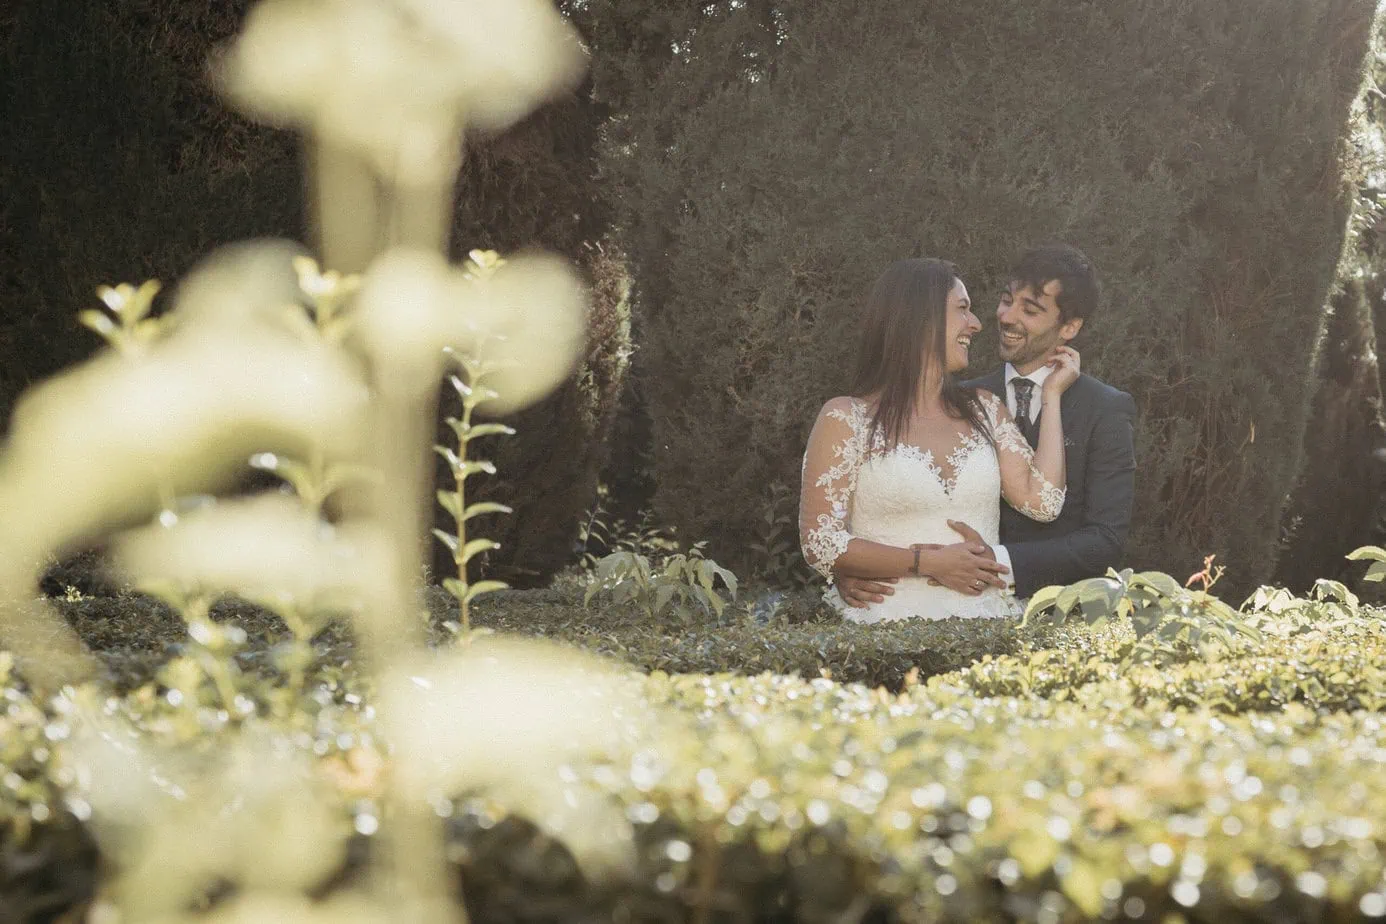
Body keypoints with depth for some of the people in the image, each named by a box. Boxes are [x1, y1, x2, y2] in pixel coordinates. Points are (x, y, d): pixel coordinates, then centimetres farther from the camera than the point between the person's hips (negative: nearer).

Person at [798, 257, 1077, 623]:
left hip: (984, 618, 4)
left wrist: (1052, 395, 13)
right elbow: (819, 545, -2)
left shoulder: (985, 410, 20)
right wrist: (927, 562, -9)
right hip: (891, 622, -4)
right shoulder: (846, 419, 5)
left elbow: (1043, 501, 6)